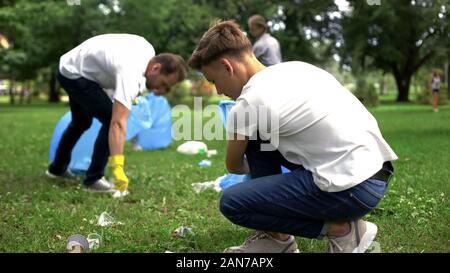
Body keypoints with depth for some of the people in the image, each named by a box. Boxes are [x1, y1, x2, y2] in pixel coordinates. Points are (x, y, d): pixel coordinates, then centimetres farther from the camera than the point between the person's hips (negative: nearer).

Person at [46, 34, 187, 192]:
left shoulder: (148, 50, -11)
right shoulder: (131, 74, -37)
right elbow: (117, 123, -46)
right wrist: (117, 168, -51)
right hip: (73, 75, -10)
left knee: (82, 123, 27)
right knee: (110, 118, -22)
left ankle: (57, 168, 45)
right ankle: (93, 179, -11)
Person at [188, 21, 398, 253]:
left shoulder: (248, 102, -10)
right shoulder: (293, 69, 11)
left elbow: (233, 166, 10)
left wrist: (253, 169, 35)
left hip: (353, 188, -9)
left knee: (232, 203, -4)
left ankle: (340, 228, 0)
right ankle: (275, 236, 20)